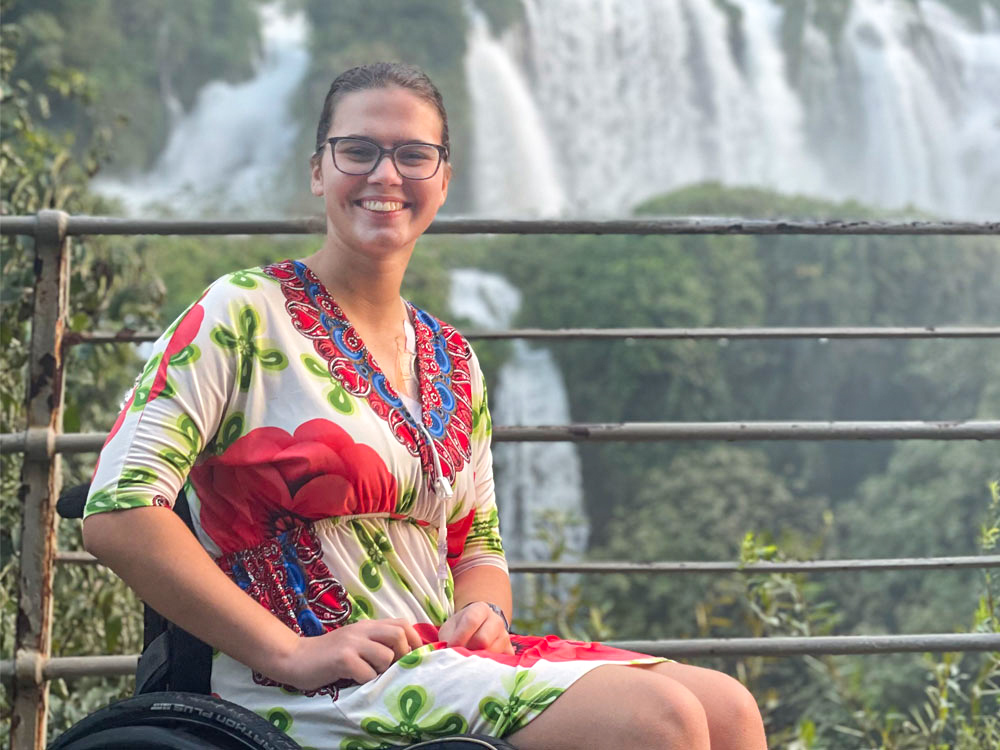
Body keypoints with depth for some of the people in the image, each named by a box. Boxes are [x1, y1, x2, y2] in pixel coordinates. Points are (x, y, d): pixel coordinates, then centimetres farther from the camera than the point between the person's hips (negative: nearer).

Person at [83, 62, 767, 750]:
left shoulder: (453, 363, 16)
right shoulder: (244, 314, -4)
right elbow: (117, 512, -15)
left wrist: (483, 612, -1)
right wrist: (290, 652, -19)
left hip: (440, 657, 7)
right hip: (309, 693, -7)